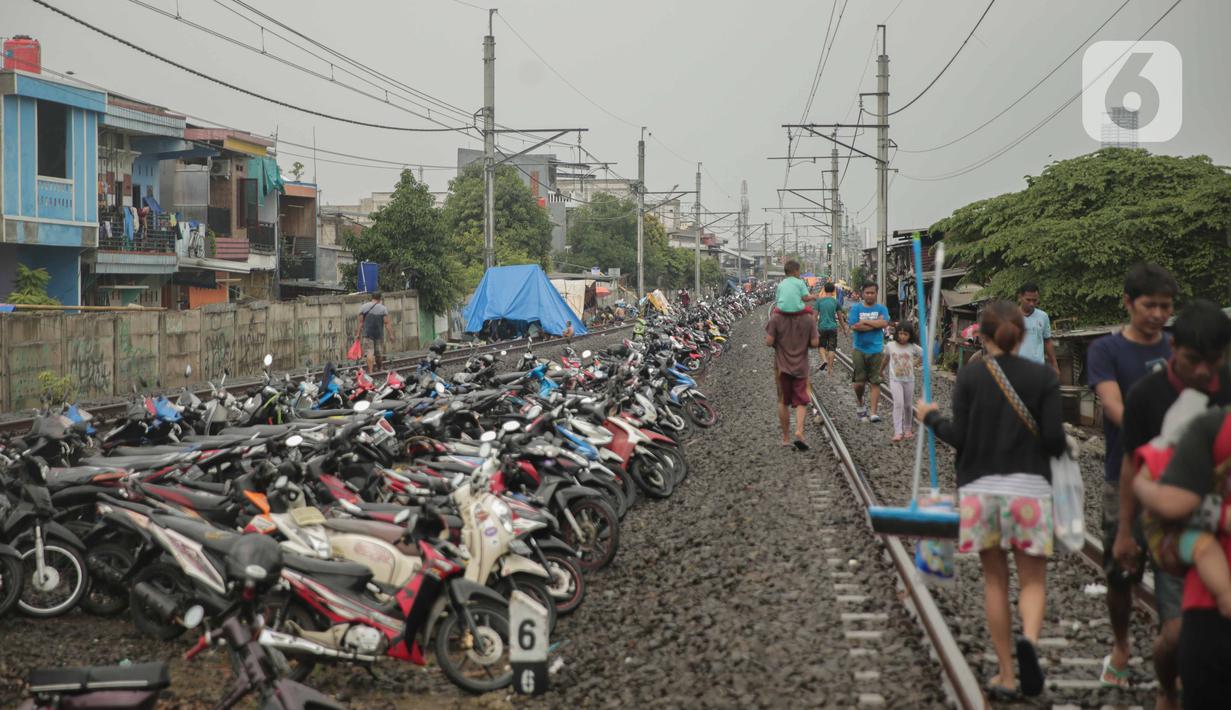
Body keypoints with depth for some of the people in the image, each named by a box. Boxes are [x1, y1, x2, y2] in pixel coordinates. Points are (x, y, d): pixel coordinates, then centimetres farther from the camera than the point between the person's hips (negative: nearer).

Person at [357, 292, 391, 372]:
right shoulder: (383, 308, -1)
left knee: (369, 352, -6)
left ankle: (371, 370, -18)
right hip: (379, 334, 1)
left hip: (367, 333, -1)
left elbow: (361, 322, 2)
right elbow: (387, 323, -4)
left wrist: (358, 333, 8)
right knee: (379, 353, 14)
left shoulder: (363, 307, 2)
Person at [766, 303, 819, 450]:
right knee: (801, 402, 4)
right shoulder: (808, 318, -5)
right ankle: (799, 431, -18)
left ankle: (786, 437, 16)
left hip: (782, 366, 0)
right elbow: (814, 343, -7)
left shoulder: (776, 317, -8)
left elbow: (769, 342, -11)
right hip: (801, 367, 0)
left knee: (783, 402, 12)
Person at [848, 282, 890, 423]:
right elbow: (854, 326, -11)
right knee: (859, 382, -1)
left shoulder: (882, 309, 7)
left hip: (876, 349, 1)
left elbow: (884, 323, -11)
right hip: (859, 349, -1)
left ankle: (873, 412, -4)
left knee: (875, 382, -4)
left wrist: (865, 322, -10)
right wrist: (875, 324, -9)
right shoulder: (856, 308, 4)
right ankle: (860, 405, 26)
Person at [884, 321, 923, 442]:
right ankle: (898, 432, -17)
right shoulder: (891, 345, -4)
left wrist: (915, 364, 2)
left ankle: (908, 429, 30)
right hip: (895, 379, -1)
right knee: (898, 404, -15)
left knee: (907, 405, 11)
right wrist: (881, 370, 25)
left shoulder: (913, 347, -7)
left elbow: (924, 355, 7)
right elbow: (887, 358, 13)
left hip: (909, 380, 1)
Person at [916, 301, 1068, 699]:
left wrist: (931, 418, 12)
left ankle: (1006, 675, 12)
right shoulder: (1043, 377, -2)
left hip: (980, 489, 1)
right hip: (1028, 487, -1)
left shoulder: (969, 378, -2)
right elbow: (1054, 439, -7)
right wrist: (1061, 448, 16)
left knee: (995, 581, 11)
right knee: (1033, 580, 7)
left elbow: (959, 438, -5)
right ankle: (1029, 640, -24)